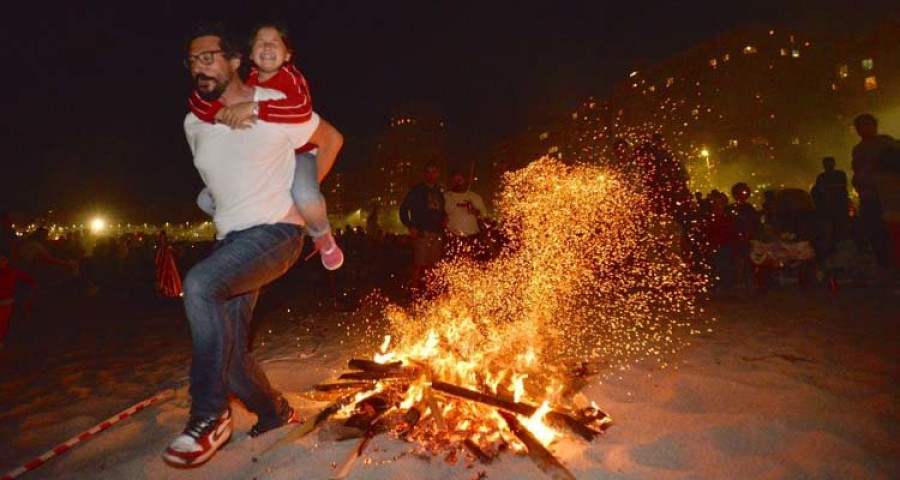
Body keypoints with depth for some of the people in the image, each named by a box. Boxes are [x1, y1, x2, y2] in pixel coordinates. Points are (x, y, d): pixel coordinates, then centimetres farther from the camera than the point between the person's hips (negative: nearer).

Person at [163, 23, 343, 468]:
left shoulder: (276, 108, -8)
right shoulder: (194, 124, 9)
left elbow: (331, 138, 5)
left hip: (276, 232, -7)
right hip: (231, 240, 7)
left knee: (200, 283, -32)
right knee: (226, 348, 4)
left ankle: (209, 416, -20)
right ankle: (275, 412, 29)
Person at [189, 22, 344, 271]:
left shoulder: (290, 76, -17)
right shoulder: (243, 79, -3)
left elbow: (302, 110, -40)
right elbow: (198, 97, -15)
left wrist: (253, 108, -42)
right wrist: (224, 114, -35)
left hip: (297, 154, -6)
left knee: (305, 199, -39)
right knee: (207, 201, 3)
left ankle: (323, 238, -2)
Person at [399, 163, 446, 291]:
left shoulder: (439, 193, 19)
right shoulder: (416, 191, 4)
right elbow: (403, 209, 1)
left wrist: (444, 218, 4)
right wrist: (411, 227, -9)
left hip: (437, 235, 5)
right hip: (422, 233, -5)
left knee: (432, 266, 6)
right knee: (419, 265, -12)